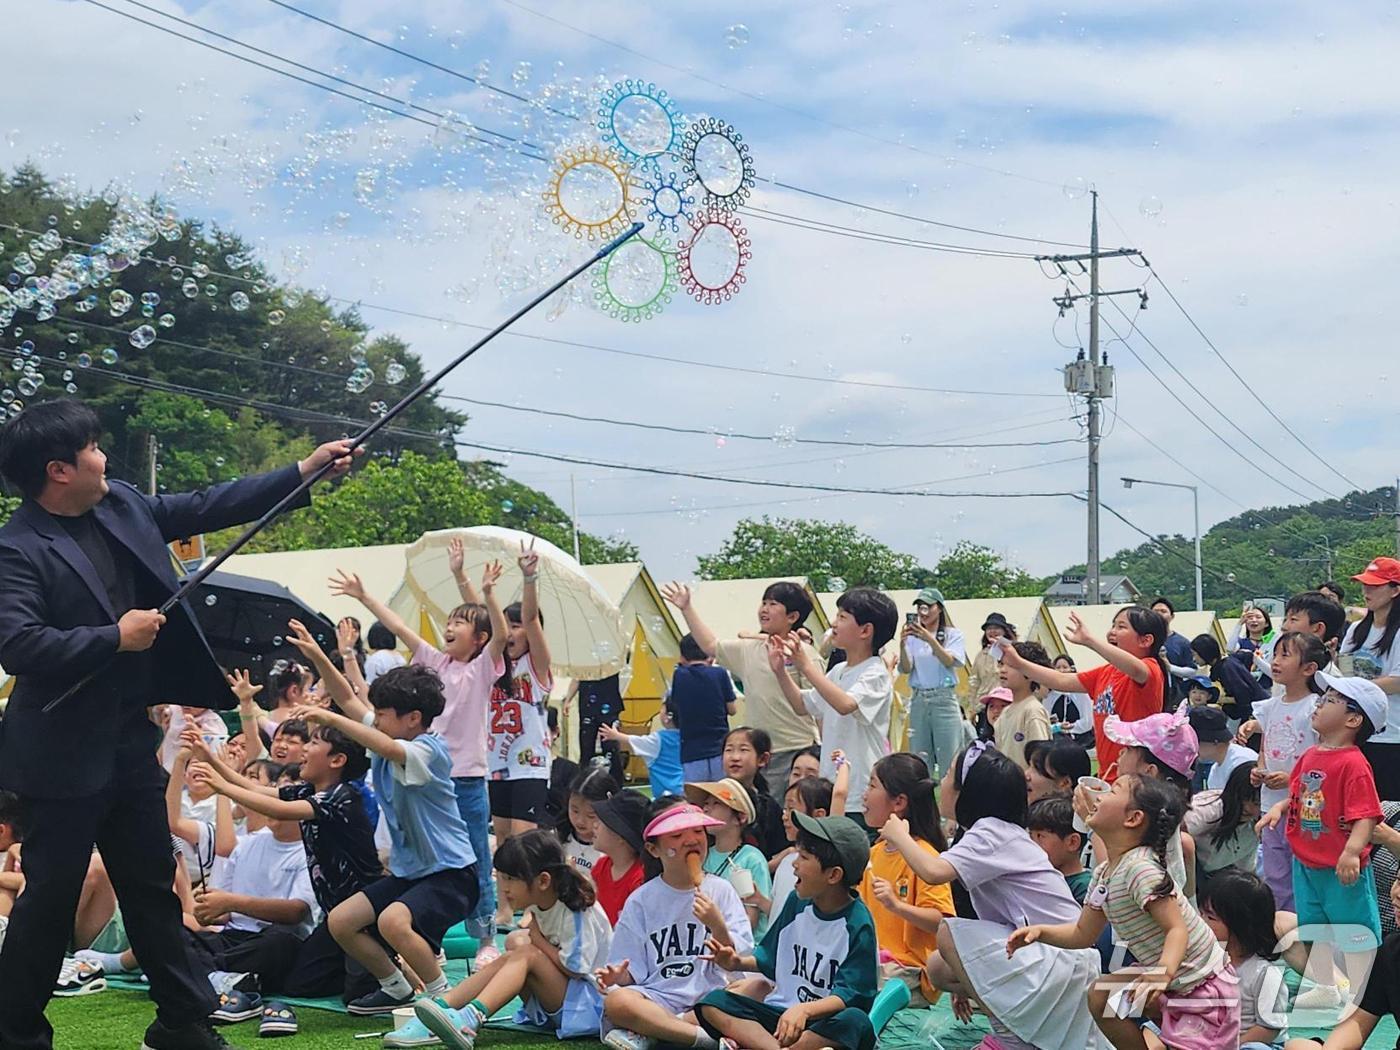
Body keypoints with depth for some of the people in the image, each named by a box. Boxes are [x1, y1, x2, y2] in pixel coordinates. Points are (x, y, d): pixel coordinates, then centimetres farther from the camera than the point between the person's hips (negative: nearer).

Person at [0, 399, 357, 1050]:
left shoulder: (122, 505, 5)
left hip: (131, 740, 8)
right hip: (65, 753, -8)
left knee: (154, 889, 15)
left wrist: (303, 472, 12)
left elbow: (206, 508, 13)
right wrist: (116, 638, -22)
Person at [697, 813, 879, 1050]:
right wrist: (738, 963, 3)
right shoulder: (797, 902, 7)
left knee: (855, 1022, -38)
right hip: (780, 1011, 6)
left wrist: (804, 1010, -34)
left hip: (824, 1020, -6)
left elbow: (849, 994, -18)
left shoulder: (858, 924, -10)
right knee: (712, 1003, -14)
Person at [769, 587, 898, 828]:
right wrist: (780, 671, 9)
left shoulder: (875, 674, -13)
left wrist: (806, 666, -28)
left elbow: (845, 704, -31)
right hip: (831, 791, 9)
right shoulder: (838, 672, 13)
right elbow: (803, 705, 23)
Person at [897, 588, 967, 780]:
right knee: (920, 762, 4)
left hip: (944, 699, -3)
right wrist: (902, 644, -17)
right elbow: (905, 669, 0)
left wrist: (930, 639, -24)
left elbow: (950, 661, -11)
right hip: (918, 699, 3)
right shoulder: (913, 637, 8)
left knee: (949, 759, -6)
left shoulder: (953, 635, 4)